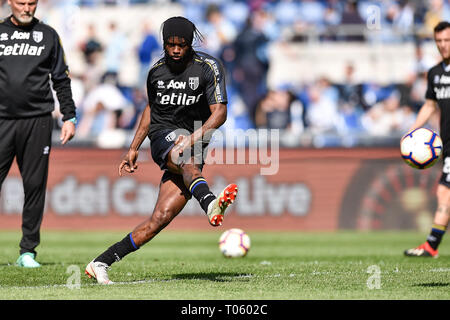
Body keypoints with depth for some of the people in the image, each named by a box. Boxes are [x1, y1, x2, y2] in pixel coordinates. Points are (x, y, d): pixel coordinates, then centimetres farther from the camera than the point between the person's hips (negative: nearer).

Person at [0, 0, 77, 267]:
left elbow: (61, 80, 13)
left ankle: (28, 251, 7)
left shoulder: (48, 35, 12)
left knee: (35, 185, 1)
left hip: (37, 122, 1)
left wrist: (69, 117, 6)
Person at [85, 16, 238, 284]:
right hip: (163, 136, 1)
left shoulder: (209, 67, -4)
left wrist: (194, 138, -27)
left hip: (193, 149, -1)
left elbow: (219, 113, -12)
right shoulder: (157, 71, 9)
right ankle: (210, 204, -70)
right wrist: (134, 149, 23)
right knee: (189, 161, -38)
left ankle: (101, 264, -9)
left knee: (161, 218, -13)